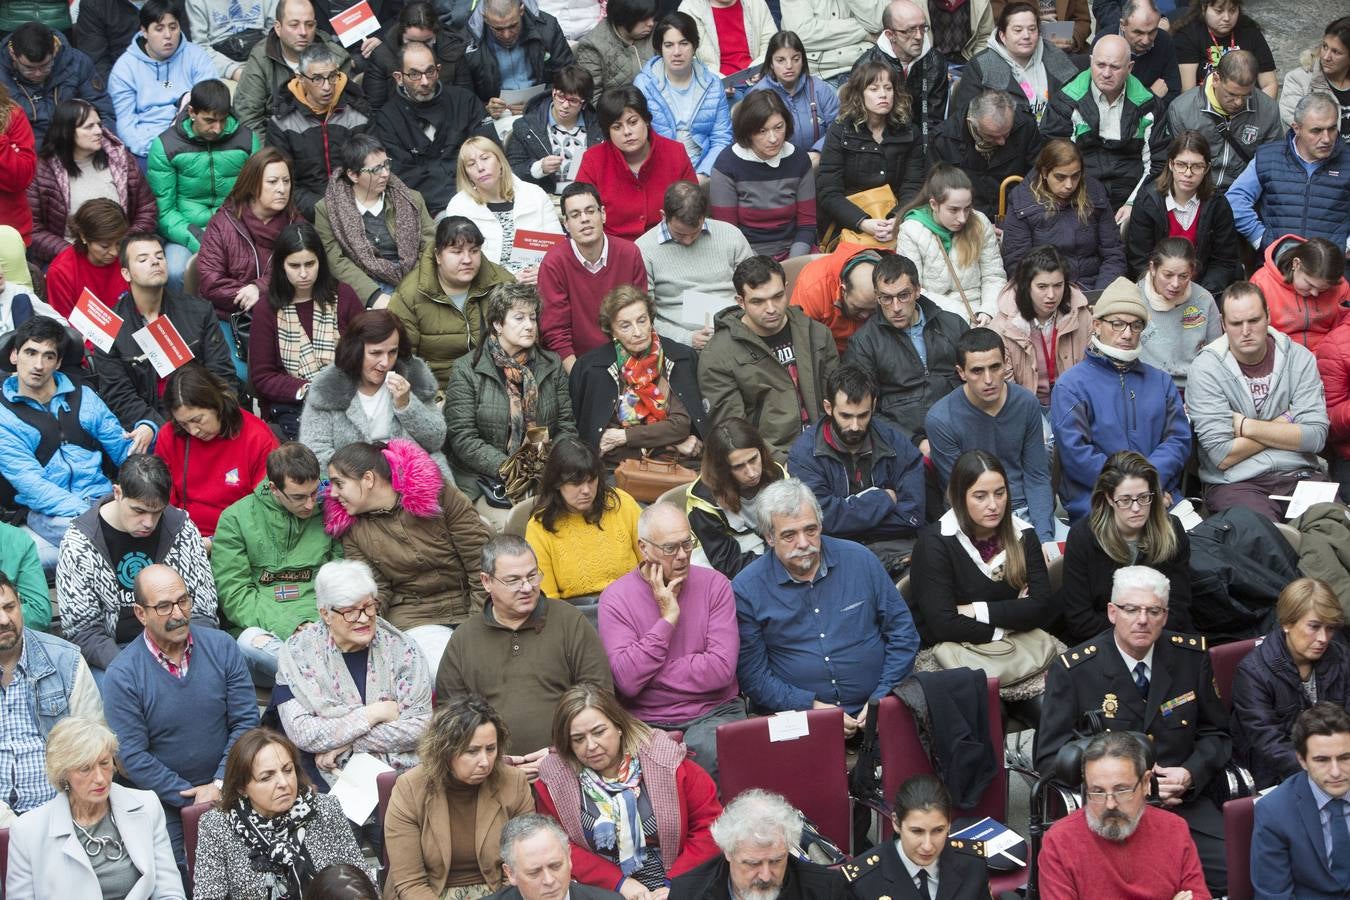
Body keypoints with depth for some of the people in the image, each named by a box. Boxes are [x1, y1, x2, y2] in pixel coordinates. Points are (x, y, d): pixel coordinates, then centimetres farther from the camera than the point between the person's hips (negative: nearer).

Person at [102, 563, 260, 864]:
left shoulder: (221, 647, 0)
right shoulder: (121, 676, -8)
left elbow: (246, 720, -1)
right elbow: (132, 757, -10)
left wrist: (220, 785, -11)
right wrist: (192, 797, -13)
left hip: (225, 789, 2)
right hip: (166, 803, -2)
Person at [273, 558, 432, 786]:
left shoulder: (401, 648, 4)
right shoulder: (296, 653, 0)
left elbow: (420, 726, -3)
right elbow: (301, 734, -9)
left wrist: (348, 744, -9)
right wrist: (373, 714, -9)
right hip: (331, 776, -1)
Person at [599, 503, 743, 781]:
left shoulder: (715, 585, 4)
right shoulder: (615, 598, 0)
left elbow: (721, 669, -9)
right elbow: (626, 681, -14)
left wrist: (647, 673, -7)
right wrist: (667, 619, -12)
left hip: (714, 714, 1)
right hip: (646, 723, -1)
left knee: (708, 750, -33)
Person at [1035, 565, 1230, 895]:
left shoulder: (1192, 656, 6)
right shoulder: (1072, 670, -4)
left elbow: (1215, 735, 15)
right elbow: (1050, 757, -3)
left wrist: (1191, 774, -7)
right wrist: (1123, 784, -15)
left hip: (1182, 802, 4)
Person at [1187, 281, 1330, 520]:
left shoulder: (1299, 358, 7)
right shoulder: (1206, 368, -3)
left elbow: (1316, 436, -3)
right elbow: (1222, 456, -10)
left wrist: (1244, 426, -7)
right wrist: (1284, 424, -1)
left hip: (1299, 474, 3)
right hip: (1234, 482, -3)